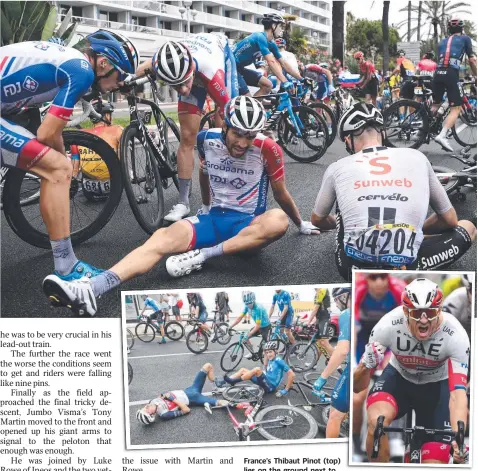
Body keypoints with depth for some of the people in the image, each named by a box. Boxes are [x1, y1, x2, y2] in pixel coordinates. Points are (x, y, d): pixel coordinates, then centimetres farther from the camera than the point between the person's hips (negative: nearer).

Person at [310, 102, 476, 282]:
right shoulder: (417, 157, 8)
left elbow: (317, 220, 25)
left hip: (353, 266, 2)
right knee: (467, 227, 23)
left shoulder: (337, 167, 8)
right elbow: (450, 219, 17)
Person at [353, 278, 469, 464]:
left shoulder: (456, 336, -31)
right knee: (376, 421, -33)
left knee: (435, 463, -8)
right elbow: (357, 387, -23)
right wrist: (365, 367, -47)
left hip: (436, 386, 1)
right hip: (399, 377, 0)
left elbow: (458, 394, -34)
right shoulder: (388, 325, -30)